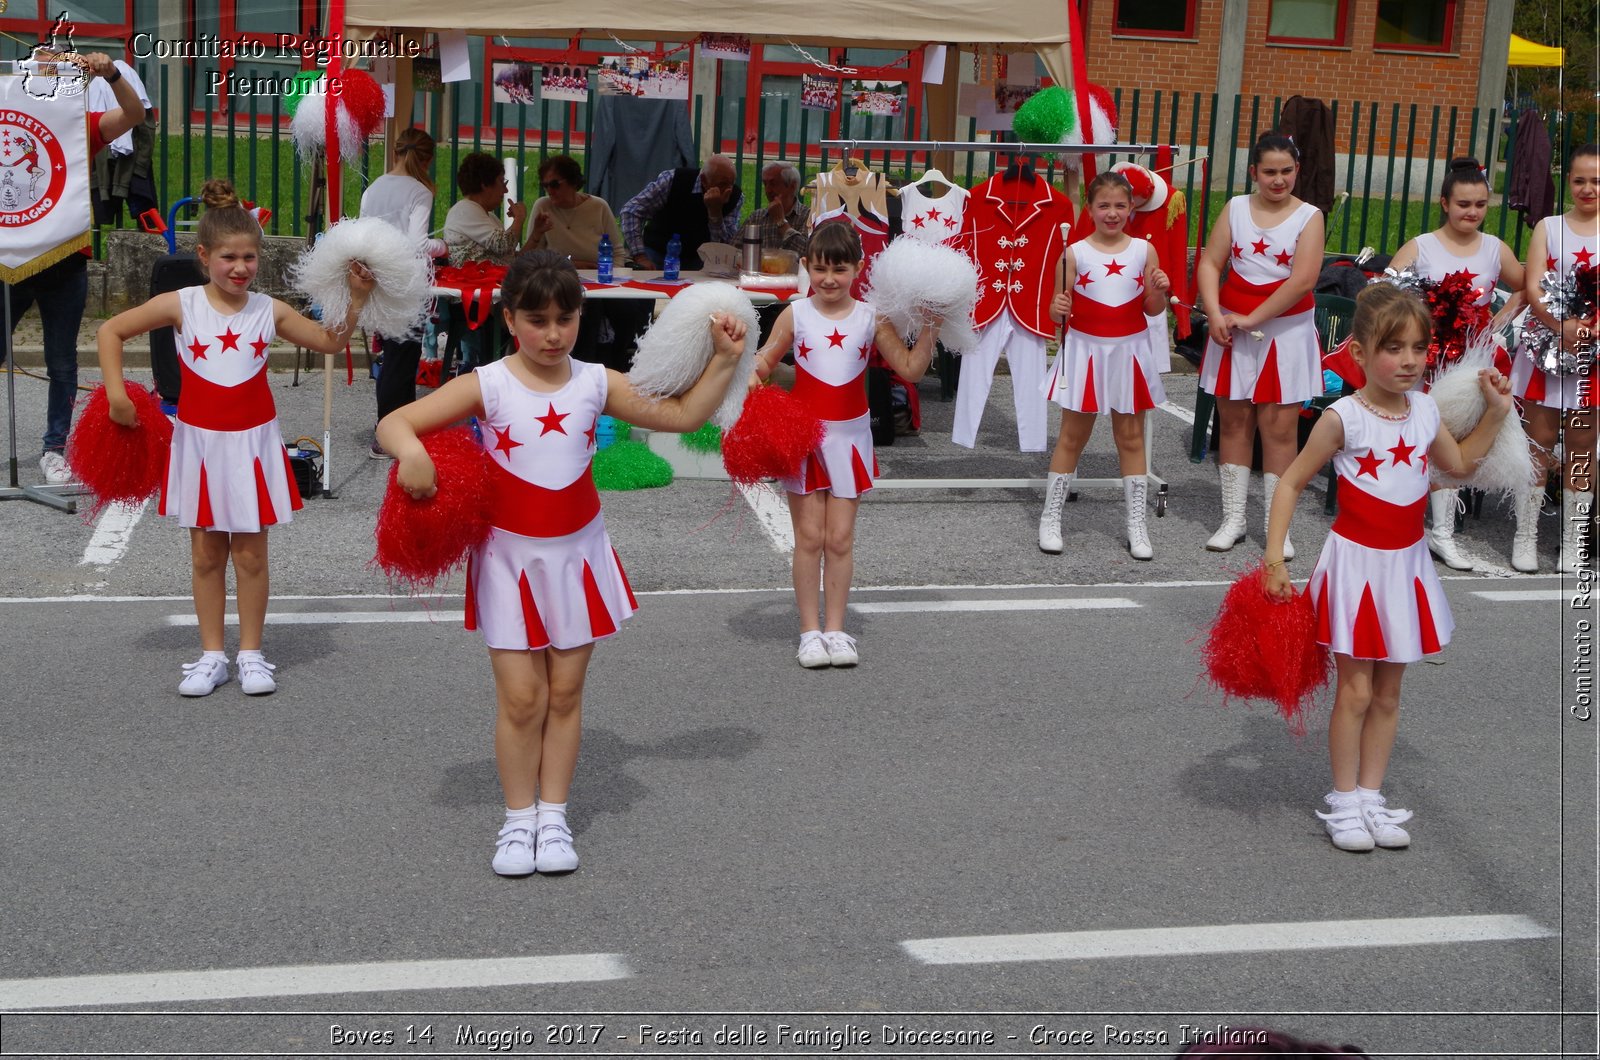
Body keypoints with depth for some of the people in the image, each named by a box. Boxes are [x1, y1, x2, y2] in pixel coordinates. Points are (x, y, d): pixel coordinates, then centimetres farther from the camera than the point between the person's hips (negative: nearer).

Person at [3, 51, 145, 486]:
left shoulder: (83, 127, 2)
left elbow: (134, 114, -9)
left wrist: (111, 74, -26)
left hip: (65, 265, 0)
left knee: (62, 364, 8)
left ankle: (55, 449, 16)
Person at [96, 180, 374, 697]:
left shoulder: (269, 311, -3)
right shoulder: (180, 305, -6)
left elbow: (330, 341, 2)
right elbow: (111, 330, 2)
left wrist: (355, 300, -11)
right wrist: (116, 393, -3)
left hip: (252, 444, 0)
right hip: (200, 442, 0)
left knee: (250, 555, 6)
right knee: (206, 555, 9)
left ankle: (251, 653, 17)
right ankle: (211, 655, 19)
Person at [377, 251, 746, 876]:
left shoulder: (597, 384, 0)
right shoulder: (487, 387, -9)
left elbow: (682, 415, 9)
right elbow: (394, 423, -11)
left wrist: (724, 361, 2)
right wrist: (412, 452, -32)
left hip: (577, 554, 3)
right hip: (511, 557, -2)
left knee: (566, 692, 8)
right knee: (521, 697, -1)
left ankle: (553, 816, 20)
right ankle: (518, 819, 15)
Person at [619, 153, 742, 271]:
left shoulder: (735, 196, -13)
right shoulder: (673, 180, -19)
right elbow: (631, 210, -16)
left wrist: (715, 211, -32)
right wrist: (639, 256, -24)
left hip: (697, 261, 4)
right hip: (659, 254, -3)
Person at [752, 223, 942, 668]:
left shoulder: (871, 319, -1)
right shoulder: (795, 315, -3)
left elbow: (910, 368, 1)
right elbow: (763, 364, 3)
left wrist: (930, 327, -7)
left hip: (849, 435, 1)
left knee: (840, 538, 5)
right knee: (809, 536, 2)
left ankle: (835, 628, 14)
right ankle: (809, 631, 10)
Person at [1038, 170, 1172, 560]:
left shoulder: (1144, 251, -1)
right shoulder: (1074, 254, -6)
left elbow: (1154, 310, 3)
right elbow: (1058, 311, -2)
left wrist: (1158, 290, -17)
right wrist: (1058, 309, -24)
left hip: (1129, 352, 1)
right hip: (1085, 351, -1)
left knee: (1131, 438, 9)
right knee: (1072, 436, 7)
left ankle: (1136, 524, 16)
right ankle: (1050, 517, 17)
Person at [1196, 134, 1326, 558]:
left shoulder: (1309, 217, -3)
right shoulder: (1236, 208, 5)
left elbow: (1302, 281, -13)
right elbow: (1209, 263, 1)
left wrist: (1252, 319, -15)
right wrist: (1215, 315, -13)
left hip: (1285, 332, -2)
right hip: (1232, 329, 2)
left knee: (1280, 428, -1)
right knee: (1234, 422, 7)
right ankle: (1233, 518, 16)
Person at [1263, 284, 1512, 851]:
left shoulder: (1425, 409, 0)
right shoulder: (1343, 417, -16)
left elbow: (1459, 464, 20)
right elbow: (1291, 484, -10)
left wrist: (1494, 412, 10)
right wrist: (1274, 556, -16)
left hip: (1406, 565, 5)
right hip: (1357, 563, -5)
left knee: (1388, 694, 12)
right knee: (1355, 691, 1)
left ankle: (1370, 795, 22)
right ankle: (1344, 802, 13)